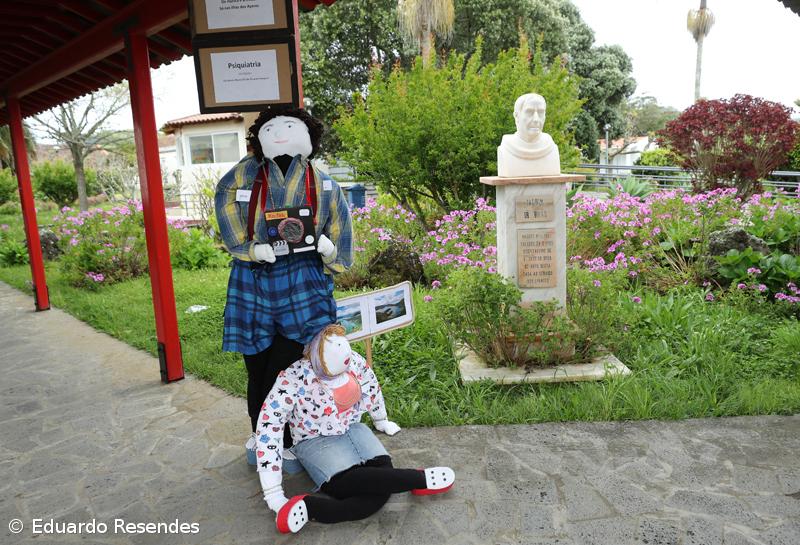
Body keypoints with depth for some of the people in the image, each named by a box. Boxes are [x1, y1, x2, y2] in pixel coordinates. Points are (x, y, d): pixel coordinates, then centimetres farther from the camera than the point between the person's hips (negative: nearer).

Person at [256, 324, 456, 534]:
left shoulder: (355, 361, -12)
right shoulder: (293, 378, -24)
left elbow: (372, 389, 10)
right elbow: (268, 429, -25)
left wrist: (381, 421, 26)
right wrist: (273, 494, -26)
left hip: (352, 429, 4)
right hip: (315, 442, -4)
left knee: (382, 487, -24)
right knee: (349, 482, -33)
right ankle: (420, 479, -25)